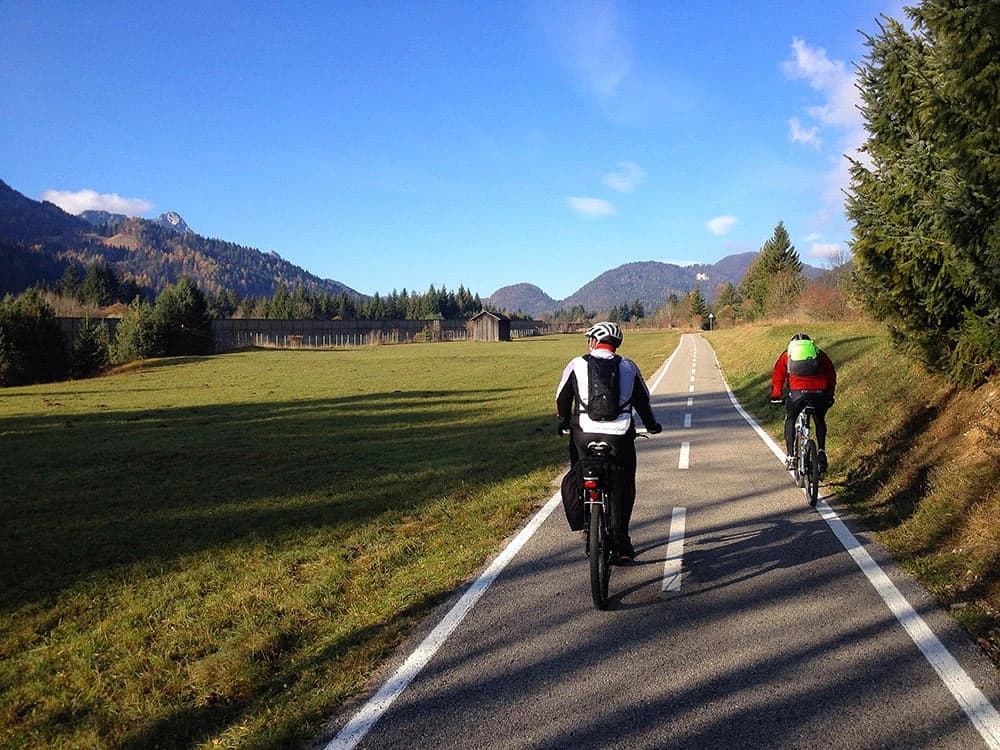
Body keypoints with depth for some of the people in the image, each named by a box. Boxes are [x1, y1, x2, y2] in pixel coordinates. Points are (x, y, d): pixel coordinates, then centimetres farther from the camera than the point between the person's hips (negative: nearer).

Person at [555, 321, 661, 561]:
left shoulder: (576, 364, 5)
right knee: (624, 488, 13)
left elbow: (562, 399, 10)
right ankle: (620, 540, 11)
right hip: (620, 436, 1)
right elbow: (642, 401, 16)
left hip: (584, 433, -1)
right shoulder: (629, 367, 10)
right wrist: (652, 425, 33)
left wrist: (564, 423, 29)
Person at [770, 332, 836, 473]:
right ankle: (821, 452, 14)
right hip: (819, 392, 1)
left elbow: (777, 377, 23)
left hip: (797, 392, -1)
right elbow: (832, 376, 26)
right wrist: (830, 397, 34)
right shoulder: (819, 352, 28)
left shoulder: (787, 354, 25)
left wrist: (775, 397, 32)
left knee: (790, 420, 22)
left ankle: (790, 457, 14)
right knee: (820, 421, 28)